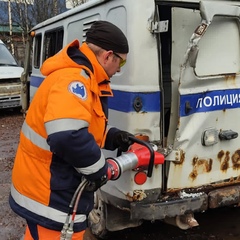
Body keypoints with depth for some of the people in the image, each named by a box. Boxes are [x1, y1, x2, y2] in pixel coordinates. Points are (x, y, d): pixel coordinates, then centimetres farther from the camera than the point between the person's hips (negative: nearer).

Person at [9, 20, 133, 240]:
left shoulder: (81, 77, 9)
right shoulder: (73, 79, -26)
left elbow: (86, 125, 20)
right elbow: (67, 136, -40)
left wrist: (113, 137, 4)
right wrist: (98, 170, -25)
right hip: (50, 198, -10)